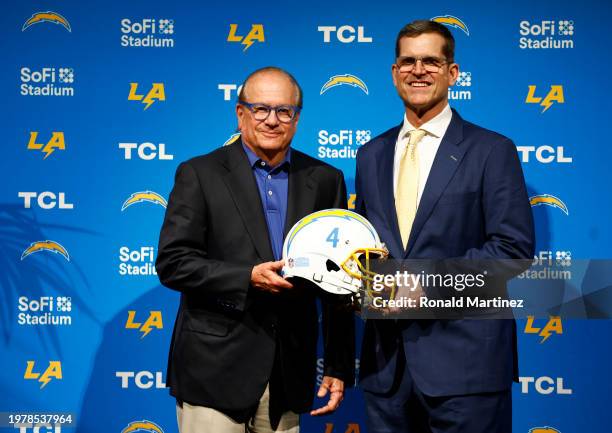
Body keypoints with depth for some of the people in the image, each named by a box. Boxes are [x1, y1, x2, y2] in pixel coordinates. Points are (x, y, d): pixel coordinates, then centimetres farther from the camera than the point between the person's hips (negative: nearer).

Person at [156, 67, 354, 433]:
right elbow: (172, 263, -7)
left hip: (289, 373, 3)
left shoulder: (325, 180, 7)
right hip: (215, 368, -2)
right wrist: (247, 277, -19)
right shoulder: (199, 175, -1)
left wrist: (339, 367, 6)